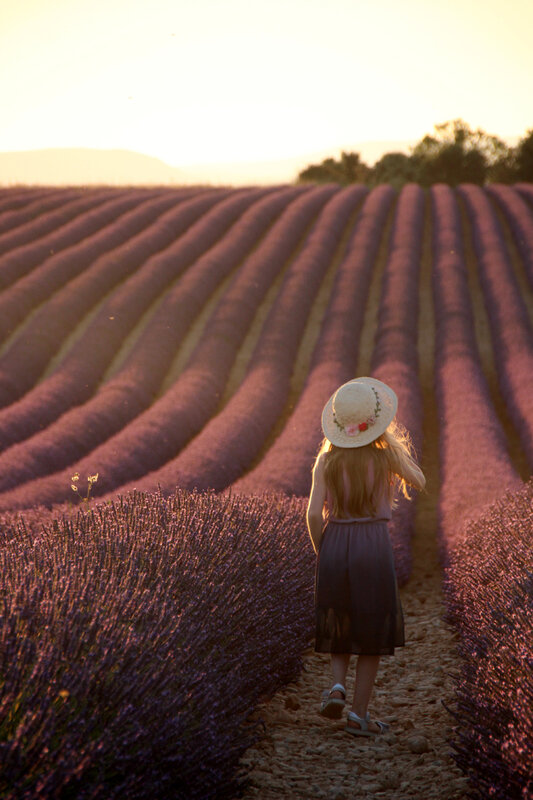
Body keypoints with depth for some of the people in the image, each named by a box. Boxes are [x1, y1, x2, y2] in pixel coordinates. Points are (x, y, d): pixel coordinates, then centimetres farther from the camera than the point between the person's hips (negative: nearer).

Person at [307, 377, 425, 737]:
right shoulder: (386, 454, -6)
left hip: (334, 546, 2)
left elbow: (314, 513, -7)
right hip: (374, 546, -2)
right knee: (373, 631, 9)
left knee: (340, 626, 22)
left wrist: (323, 554, 8)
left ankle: (338, 685, -1)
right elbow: (419, 482, 12)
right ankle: (359, 714, 10)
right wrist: (400, 443, 12)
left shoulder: (327, 460, -2)